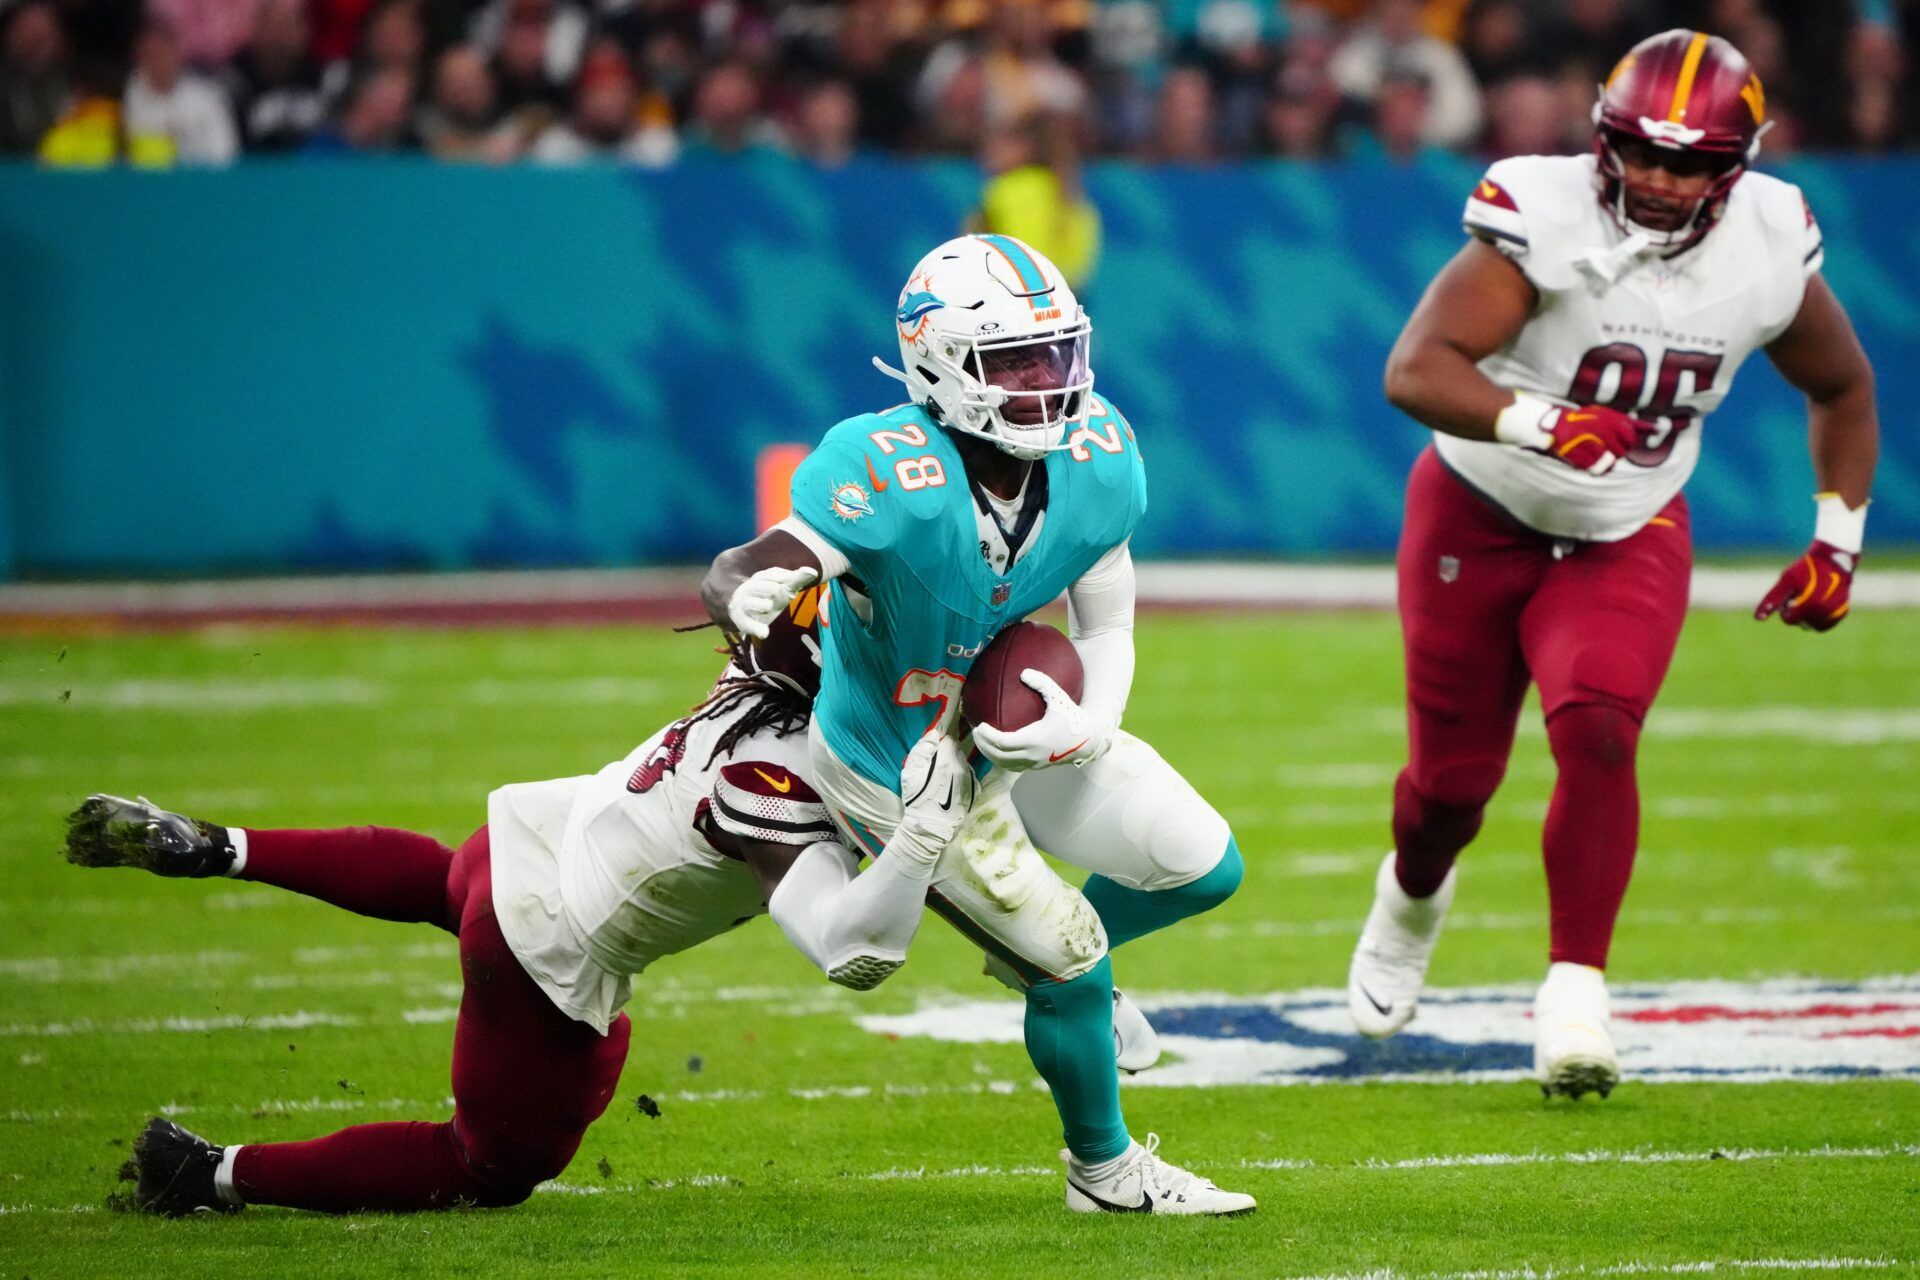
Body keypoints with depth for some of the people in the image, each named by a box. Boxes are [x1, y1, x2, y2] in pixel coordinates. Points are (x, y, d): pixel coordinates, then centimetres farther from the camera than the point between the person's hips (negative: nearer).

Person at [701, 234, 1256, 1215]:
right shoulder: (889, 477, -35)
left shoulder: (1096, 463, -16)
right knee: (1070, 970, -3)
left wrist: (1086, 728, -24)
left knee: (1203, 867, 4)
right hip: (901, 773, -6)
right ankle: (1105, 1171, 26)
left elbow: (1106, 630, -4)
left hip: (1014, 723, 6)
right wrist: (748, 597, -60)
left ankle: (1046, 953, 35)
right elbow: (739, 573, -35)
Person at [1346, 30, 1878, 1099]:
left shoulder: (1770, 252, -13)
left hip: (1628, 538, 2)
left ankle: (1576, 993, -17)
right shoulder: (1547, 224, -28)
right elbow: (1415, 370, -39)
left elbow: (1843, 389, 8)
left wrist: (1839, 539, 1)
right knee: (1454, 778, 8)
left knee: (1599, 733, -23)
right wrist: (1537, 423, -55)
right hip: (1480, 520, -2)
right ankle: (1414, 896, 44)